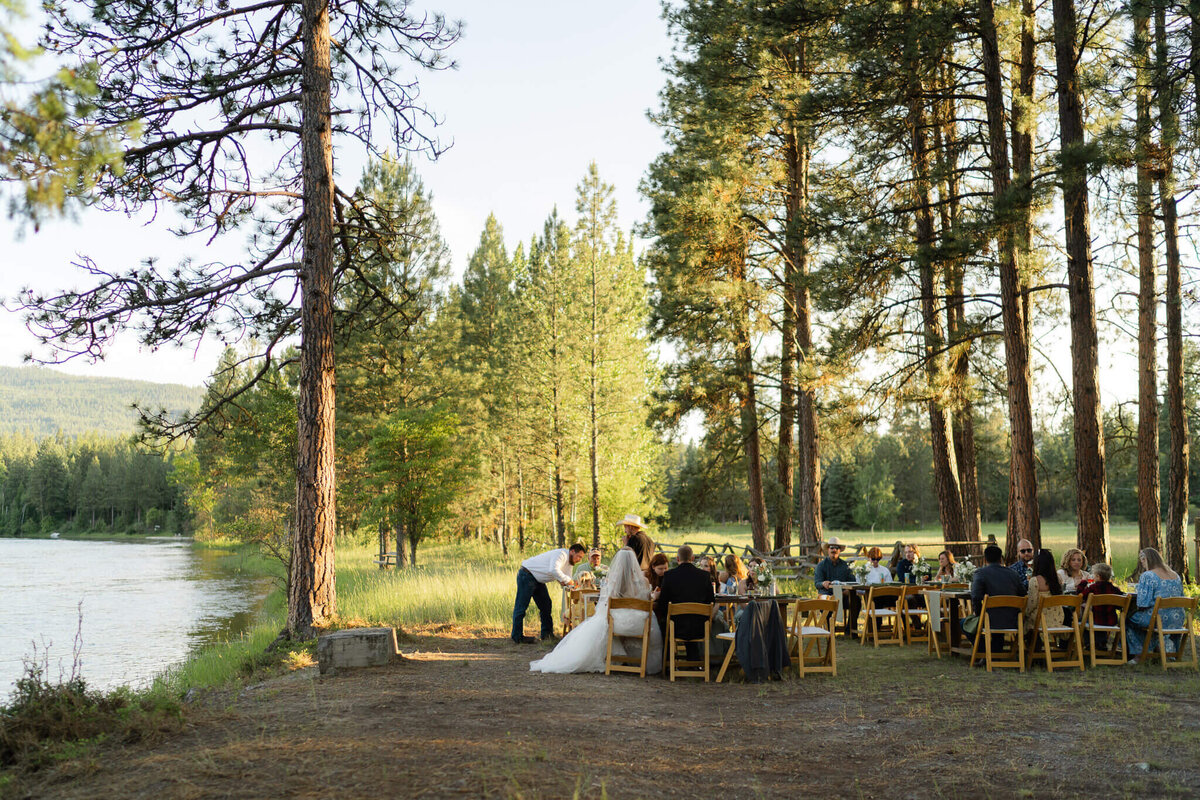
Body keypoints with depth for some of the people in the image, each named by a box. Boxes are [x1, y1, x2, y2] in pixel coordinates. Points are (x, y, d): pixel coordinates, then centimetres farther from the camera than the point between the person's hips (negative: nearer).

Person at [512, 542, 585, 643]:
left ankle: (547, 633, 16)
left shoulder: (569, 562, 11)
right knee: (521, 606, -8)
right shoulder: (561, 554, -21)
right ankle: (518, 637, -6)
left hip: (538, 580, 10)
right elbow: (553, 570, -38)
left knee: (546, 605, 9)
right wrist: (567, 580, -30)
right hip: (527, 576, -10)